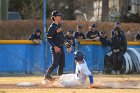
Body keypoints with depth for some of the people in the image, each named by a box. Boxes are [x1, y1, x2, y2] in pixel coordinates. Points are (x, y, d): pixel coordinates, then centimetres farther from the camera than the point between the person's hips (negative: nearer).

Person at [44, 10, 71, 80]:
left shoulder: (59, 25, 11)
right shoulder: (52, 27, -15)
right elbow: (48, 38, -17)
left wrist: (67, 44, 19)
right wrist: (55, 47, -24)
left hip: (61, 47, 8)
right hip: (56, 48, -8)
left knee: (62, 64, 9)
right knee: (55, 64, -10)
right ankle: (47, 75, 5)